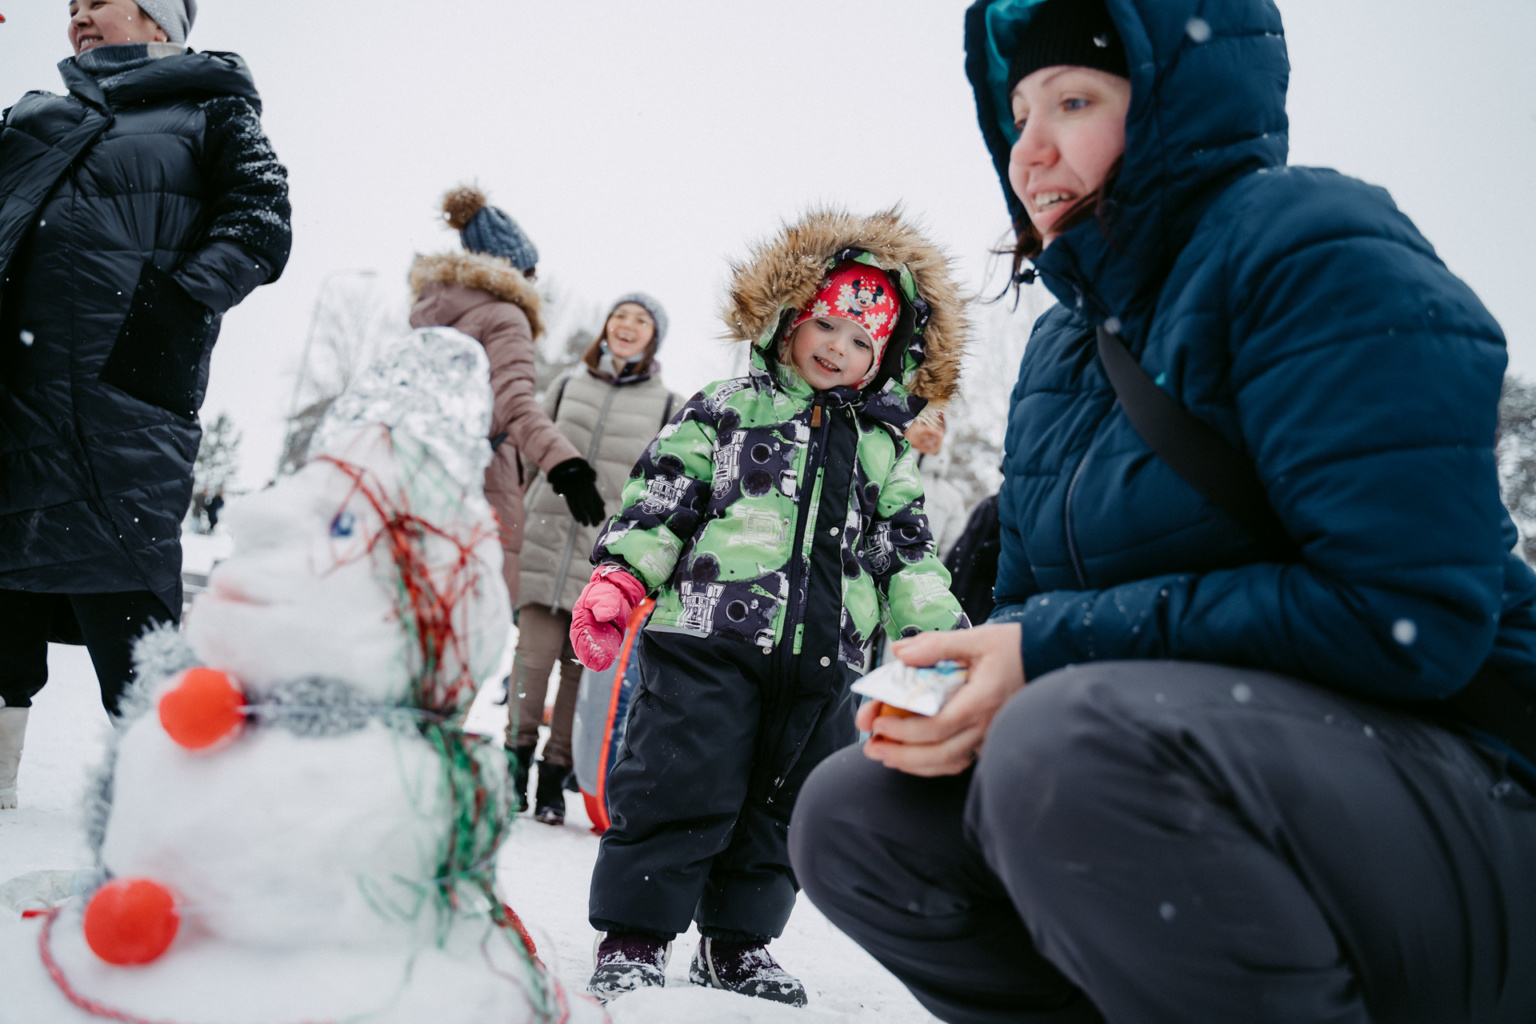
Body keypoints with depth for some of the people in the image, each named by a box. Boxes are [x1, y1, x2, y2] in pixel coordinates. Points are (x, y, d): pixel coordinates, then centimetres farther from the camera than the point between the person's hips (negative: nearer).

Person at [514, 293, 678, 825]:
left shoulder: (667, 406, 7)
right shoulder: (568, 385, 13)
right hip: (548, 538, 1)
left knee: (584, 662, 0)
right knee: (534, 650, -7)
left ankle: (554, 778, 11)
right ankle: (516, 759, 7)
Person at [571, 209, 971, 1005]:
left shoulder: (886, 448, 17)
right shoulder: (726, 410, 6)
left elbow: (908, 551, 16)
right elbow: (659, 499, 1)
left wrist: (940, 634, 5)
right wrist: (617, 578, -11)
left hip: (821, 661, 5)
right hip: (708, 638, -4)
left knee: (780, 806, 12)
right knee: (679, 790, -5)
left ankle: (736, 940, 28)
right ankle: (634, 937, 11)